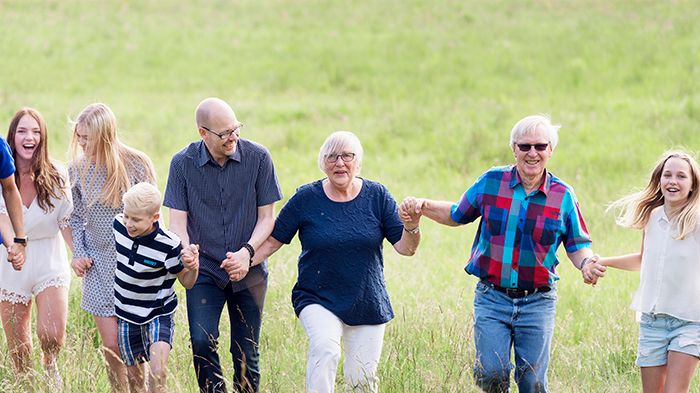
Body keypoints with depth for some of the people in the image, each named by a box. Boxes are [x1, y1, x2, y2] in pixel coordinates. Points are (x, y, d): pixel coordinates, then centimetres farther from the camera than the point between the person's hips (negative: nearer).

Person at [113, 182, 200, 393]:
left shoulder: (168, 245, -24)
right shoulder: (118, 225, -12)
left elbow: (187, 282, -13)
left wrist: (192, 266, -31)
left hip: (158, 314, -4)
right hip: (126, 314, 4)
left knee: (158, 370, -25)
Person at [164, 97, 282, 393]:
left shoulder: (258, 158, -7)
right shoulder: (183, 163, -6)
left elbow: (266, 217, -1)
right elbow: (177, 221, -4)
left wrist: (247, 251, -18)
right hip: (204, 269, -1)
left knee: (246, 352, 4)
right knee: (202, 341, -17)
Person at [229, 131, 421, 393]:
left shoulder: (377, 196, 0)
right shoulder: (306, 198, -2)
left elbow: (405, 248, -2)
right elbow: (274, 240, 3)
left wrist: (412, 226, -23)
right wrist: (247, 262, -13)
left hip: (368, 304, 2)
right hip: (317, 300, -2)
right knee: (325, 349, -31)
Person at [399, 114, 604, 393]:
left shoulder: (563, 195, 1)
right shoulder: (491, 182, 1)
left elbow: (577, 245, 6)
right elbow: (457, 215, 16)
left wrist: (586, 263, -16)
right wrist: (422, 207, 0)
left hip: (537, 303, 0)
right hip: (492, 298, 0)